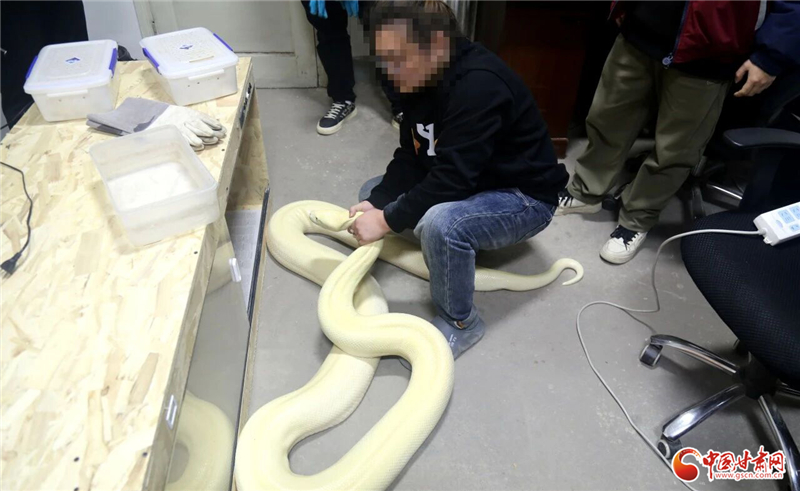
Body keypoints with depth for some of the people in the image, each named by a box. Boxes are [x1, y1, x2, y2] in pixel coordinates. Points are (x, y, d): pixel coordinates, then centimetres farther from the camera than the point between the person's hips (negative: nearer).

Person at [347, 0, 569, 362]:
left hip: (524, 198, -9)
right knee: (373, 193, 7)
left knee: (440, 223, -37)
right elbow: (412, 157, 0)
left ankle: (460, 322, -10)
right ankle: (454, 254, 10)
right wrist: (376, 202, -14)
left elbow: (452, 178, -34)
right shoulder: (422, 79, -4)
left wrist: (387, 221, -27)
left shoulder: (479, 86, -31)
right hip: (466, 184, 9)